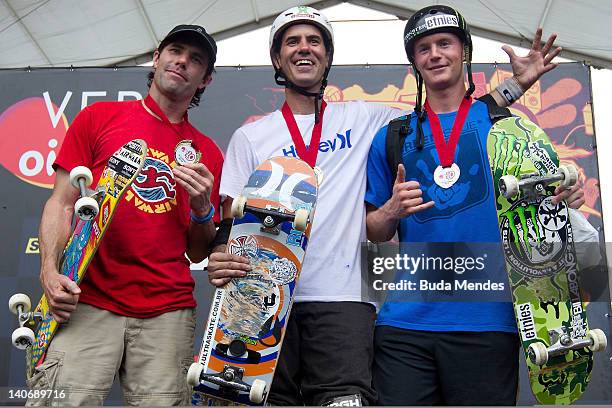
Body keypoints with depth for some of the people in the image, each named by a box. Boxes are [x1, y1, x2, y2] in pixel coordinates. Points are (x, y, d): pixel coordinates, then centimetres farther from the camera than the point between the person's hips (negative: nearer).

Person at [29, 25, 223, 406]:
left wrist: (203, 208, -7)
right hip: (89, 303, -1)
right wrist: (50, 270, -9)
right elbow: (62, 202, 6)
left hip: (168, 313, 2)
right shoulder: (99, 117, 9)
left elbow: (199, 253, 13)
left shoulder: (207, 154, 11)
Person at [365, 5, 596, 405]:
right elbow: (376, 234, 12)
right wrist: (392, 211, -9)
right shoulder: (392, 137, 11)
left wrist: (566, 197, -10)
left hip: (487, 317, -1)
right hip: (405, 319, 1)